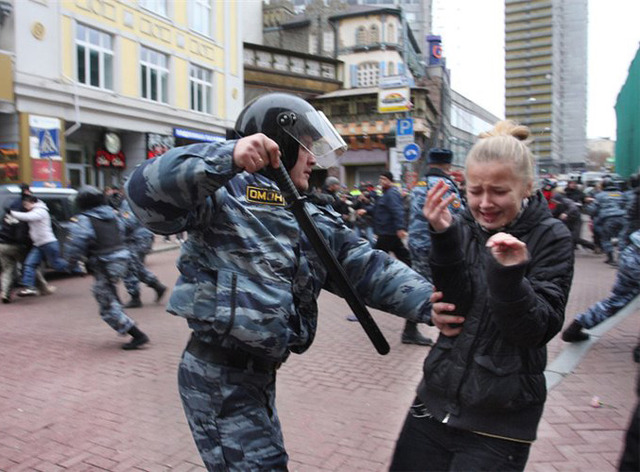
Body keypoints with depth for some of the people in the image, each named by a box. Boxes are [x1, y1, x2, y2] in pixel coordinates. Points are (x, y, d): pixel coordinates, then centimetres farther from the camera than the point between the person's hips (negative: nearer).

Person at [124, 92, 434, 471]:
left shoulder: (316, 220, 10)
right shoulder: (226, 192, -13)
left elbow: (369, 268, 2)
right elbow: (147, 193, -28)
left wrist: (430, 301, -12)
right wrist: (226, 157, -40)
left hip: (260, 371, 9)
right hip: (217, 375, -9)